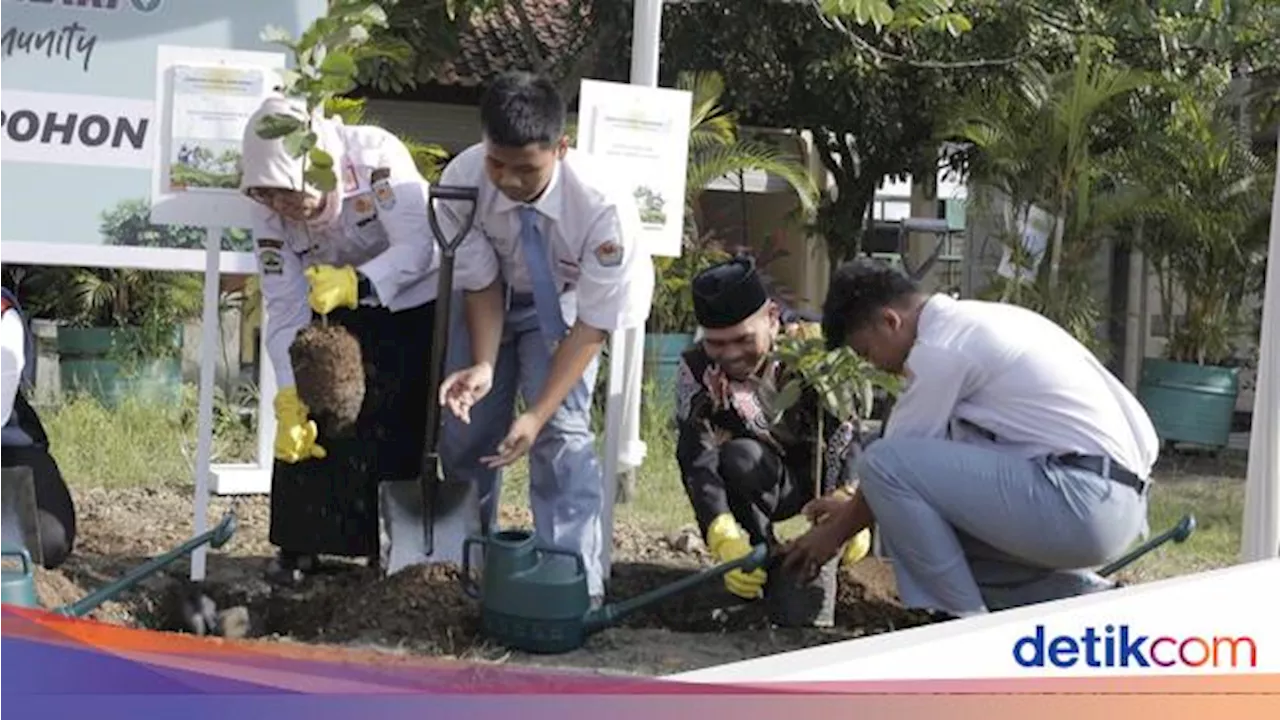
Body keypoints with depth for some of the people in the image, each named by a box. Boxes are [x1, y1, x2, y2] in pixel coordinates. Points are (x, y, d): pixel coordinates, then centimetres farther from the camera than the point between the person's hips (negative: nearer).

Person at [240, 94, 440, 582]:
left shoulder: (376, 155, -33)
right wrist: (288, 399, -29)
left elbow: (418, 245, -34)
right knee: (306, 425, -6)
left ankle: (405, 553, 10)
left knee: (405, 432, -3)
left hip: (413, 300, -3)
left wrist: (356, 283, -51)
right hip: (332, 308, 4)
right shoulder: (270, 208, -20)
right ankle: (301, 545, 6)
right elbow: (284, 307, -20)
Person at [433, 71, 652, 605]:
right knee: (463, 431, 4)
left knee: (563, 428, -20)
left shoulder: (603, 206, -39)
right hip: (491, 297, 3)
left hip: (564, 304, -3)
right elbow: (482, 284, -17)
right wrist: (483, 367, -34)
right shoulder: (462, 182, -32)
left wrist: (537, 414, -34)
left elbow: (592, 324, -29)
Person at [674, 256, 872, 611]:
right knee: (739, 459, -33)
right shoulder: (696, 370, -18)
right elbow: (697, 461, -25)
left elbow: (845, 434, -27)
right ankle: (762, 564, -13)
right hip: (764, 482, 0)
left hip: (824, 473, 1)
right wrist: (726, 540, -40)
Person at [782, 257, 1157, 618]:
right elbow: (935, 454, 28)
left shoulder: (941, 348, -10)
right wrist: (855, 508, 32)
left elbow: (888, 461, -2)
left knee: (885, 464, -13)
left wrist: (836, 531, 14)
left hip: (1081, 501, -10)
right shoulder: (973, 321, 19)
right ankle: (1079, 596, 15)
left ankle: (967, 626, -6)